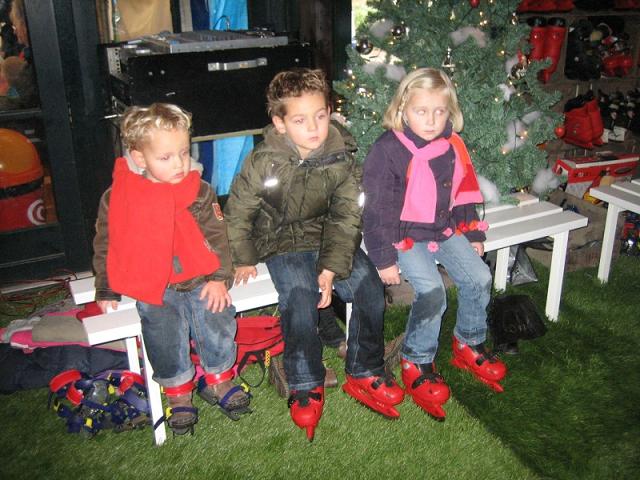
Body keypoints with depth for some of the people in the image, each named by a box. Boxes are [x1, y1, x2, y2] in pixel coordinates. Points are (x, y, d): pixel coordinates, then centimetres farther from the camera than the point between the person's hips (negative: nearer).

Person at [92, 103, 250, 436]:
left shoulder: (199, 191, 0)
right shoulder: (115, 198, -1)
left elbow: (217, 236, 3)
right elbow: (105, 246, 10)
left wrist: (219, 278, -6)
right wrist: (106, 290, 11)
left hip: (199, 279, 1)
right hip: (151, 286, 0)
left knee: (217, 318, -15)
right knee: (164, 331, -16)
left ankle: (217, 378, 12)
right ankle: (178, 391, 10)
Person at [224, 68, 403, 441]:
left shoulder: (342, 159, -8)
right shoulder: (264, 162, -14)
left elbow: (346, 219, -8)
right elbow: (238, 214, -2)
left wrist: (331, 268, -18)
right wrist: (244, 259, -1)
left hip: (330, 239, 3)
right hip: (282, 243, -2)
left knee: (370, 288, -15)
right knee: (300, 299, -27)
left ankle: (364, 373, 5)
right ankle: (306, 386, -4)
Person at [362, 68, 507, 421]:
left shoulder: (453, 146, 3)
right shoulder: (388, 151, -18)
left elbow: (464, 194, 16)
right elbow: (378, 210, -16)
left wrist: (473, 233, 16)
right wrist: (384, 258, -17)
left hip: (445, 230, 7)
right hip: (404, 236, -6)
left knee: (478, 277, -3)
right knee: (432, 292, -22)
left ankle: (469, 345, 21)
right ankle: (416, 363, -2)